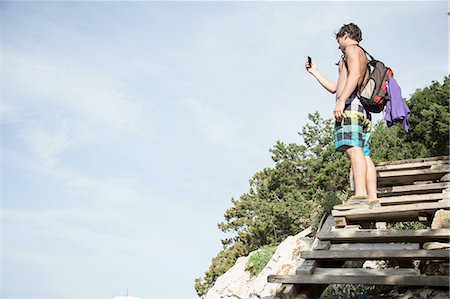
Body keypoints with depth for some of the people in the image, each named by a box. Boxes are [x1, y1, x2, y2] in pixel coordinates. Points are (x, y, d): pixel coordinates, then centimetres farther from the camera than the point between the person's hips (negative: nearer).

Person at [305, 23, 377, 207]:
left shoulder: (352, 49, 9)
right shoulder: (363, 58, 38)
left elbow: (354, 74, -12)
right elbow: (334, 88, 39)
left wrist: (341, 100, -23)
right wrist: (315, 72, 46)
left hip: (351, 104, -10)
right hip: (363, 110, 10)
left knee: (353, 147, -22)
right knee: (364, 154, -1)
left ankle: (360, 195, -34)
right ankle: (372, 199, -8)